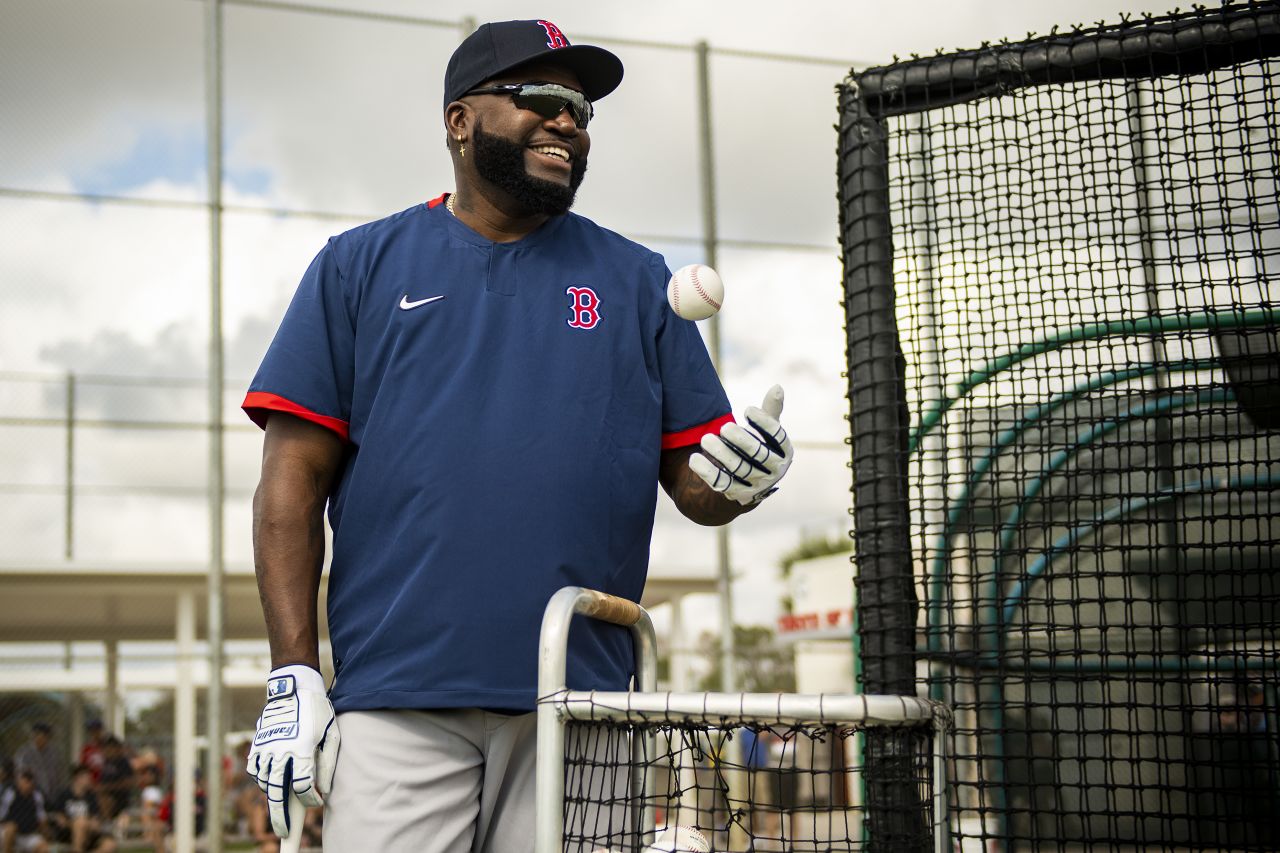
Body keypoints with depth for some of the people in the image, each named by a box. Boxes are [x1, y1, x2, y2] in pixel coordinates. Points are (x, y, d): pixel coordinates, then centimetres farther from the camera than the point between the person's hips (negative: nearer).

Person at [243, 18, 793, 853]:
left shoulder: (638, 282, 12)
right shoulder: (359, 267, 7)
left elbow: (695, 485, 11)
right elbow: (295, 479, 3)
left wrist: (739, 478, -13)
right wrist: (294, 676, -5)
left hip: (580, 715, 2)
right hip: (397, 707, -1)